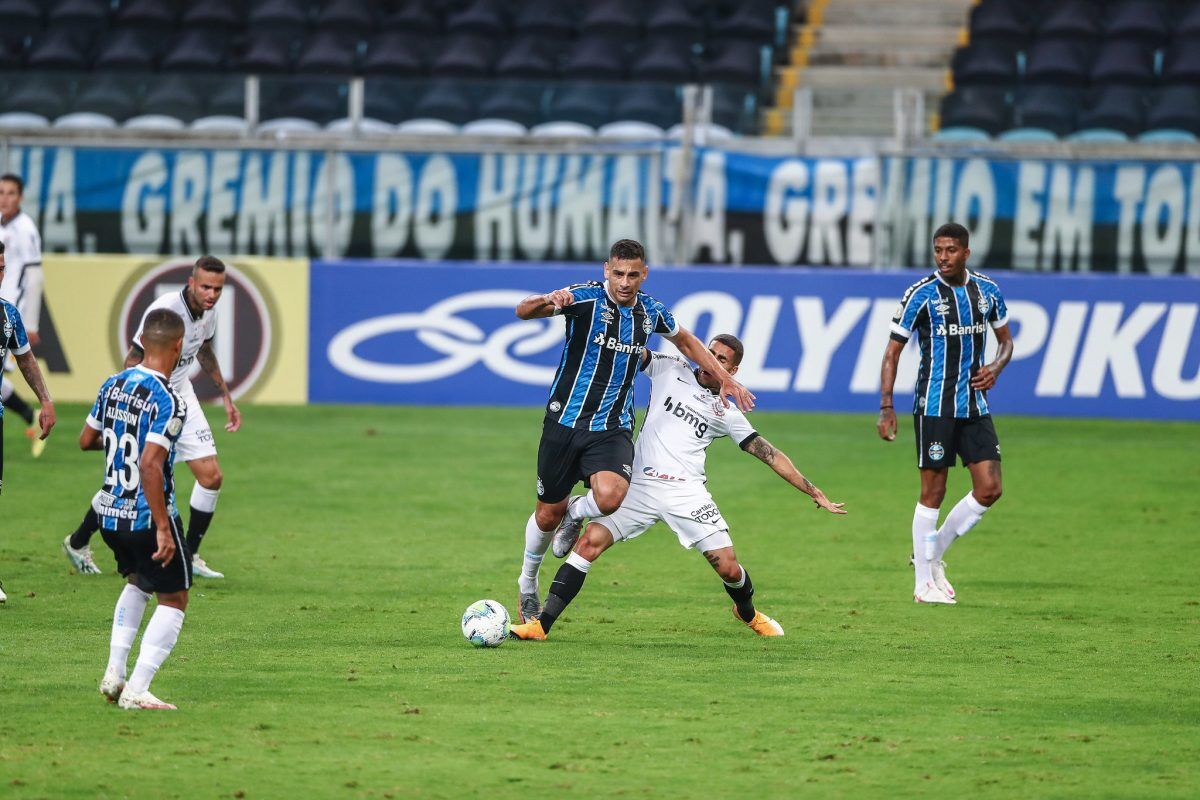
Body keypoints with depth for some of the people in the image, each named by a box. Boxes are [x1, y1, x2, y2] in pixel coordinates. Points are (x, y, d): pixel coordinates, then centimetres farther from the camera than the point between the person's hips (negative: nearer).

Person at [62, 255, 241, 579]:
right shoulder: (165, 310, -27)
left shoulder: (208, 312, -3)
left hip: (180, 395, 7)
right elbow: (133, 361, -25)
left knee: (211, 477, -2)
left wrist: (226, 397, 21)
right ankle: (77, 543, 23)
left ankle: (190, 556, 13)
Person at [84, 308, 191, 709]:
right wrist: (162, 527, -23)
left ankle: (114, 672, 20)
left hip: (110, 513, 7)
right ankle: (136, 690, -2)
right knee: (174, 598, 6)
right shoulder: (168, 401, -19)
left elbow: (86, 440, 14)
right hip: (148, 516, -7)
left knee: (138, 583, 29)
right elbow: (149, 464, -26)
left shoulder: (113, 385, 3)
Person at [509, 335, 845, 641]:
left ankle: (748, 613, 32)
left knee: (729, 569, -4)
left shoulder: (726, 414, 13)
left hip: (687, 492, 1)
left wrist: (814, 492, 12)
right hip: (639, 486, -1)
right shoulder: (670, 370, 12)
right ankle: (542, 624, -17)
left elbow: (768, 454, 14)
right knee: (590, 541, -18)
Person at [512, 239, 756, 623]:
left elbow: (685, 340, 22)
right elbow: (523, 311, -24)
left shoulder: (650, 312, 1)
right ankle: (528, 584, 36)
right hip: (565, 420, -2)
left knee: (610, 496, -27)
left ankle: (575, 515, 9)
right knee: (548, 514, 7)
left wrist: (725, 378, 16)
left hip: (613, 428, 2)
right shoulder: (585, 297, -12)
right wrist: (546, 300, -46)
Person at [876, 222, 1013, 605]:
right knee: (933, 492, -2)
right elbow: (893, 351, -5)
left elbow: (1005, 339, 19)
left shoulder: (988, 291, 4)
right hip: (934, 406, -5)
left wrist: (996, 367, -4)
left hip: (974, 406, 5)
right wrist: (886, 407, -12)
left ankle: (931, 552, 18)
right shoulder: (922, 294, -8)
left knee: (989, 490, -1)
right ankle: (924, 583, 6)